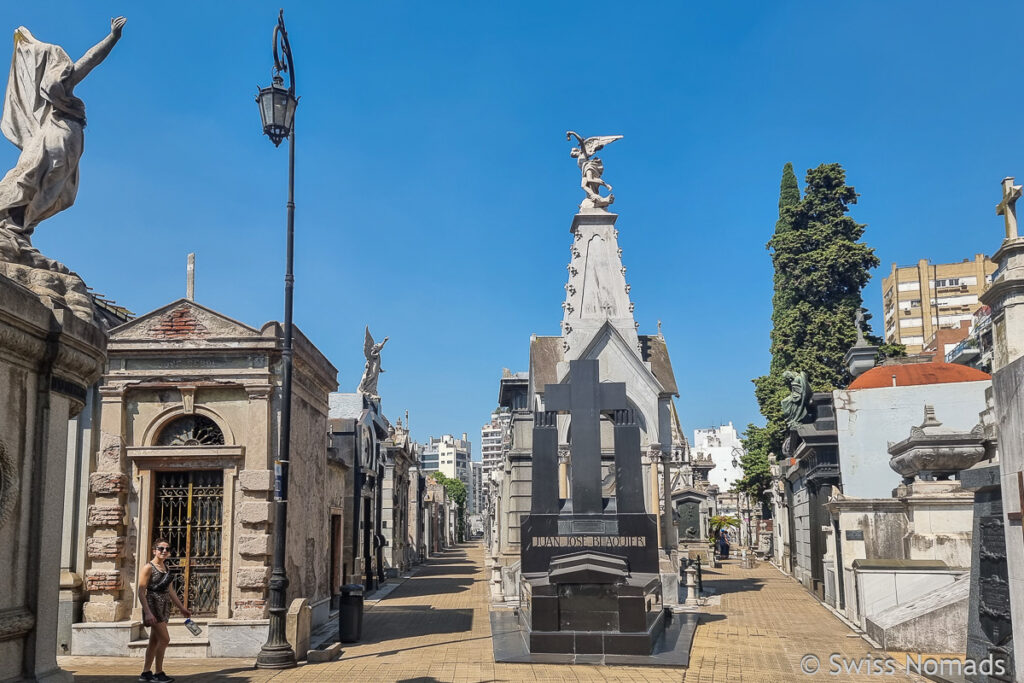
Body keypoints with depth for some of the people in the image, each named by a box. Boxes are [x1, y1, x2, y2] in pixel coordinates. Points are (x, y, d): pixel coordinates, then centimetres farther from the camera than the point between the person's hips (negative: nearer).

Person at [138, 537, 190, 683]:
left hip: (164, 607, 8)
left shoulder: (166, 568, 13)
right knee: (164, 639, -10)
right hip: (153, 605, -8)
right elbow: (141, 592, -15)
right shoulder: (149, 567, -10)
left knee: (155, 641, 11)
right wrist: (147, 612, -24)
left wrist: (182, 608, 19)